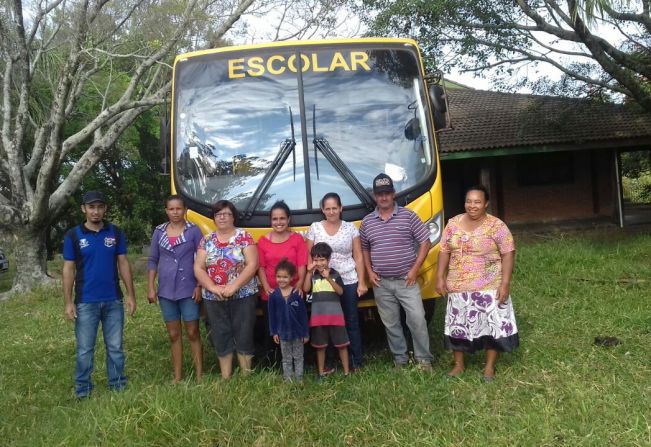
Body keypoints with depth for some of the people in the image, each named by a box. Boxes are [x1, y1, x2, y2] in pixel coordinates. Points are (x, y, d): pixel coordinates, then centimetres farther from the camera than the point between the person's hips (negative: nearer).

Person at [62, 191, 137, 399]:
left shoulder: (116, 233, 3)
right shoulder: (73, 235, -2)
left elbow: (123, 264, 5)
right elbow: (68, 269, -1)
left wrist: (131, 294, 1)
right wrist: (68, 302, -5)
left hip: (113, 300, 2)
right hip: (85, 302, -1)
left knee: (115, 347, 10)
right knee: (85, 350, 6)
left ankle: (118, 386, 22)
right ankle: (83, 391, 19)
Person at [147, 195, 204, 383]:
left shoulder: (193, 230, -3)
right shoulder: (159, 231, 6)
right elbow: (152, 261, 8)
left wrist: (199, 286, -9)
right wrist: (151, 288, 2)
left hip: (188, 290, -3)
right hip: (166, 291, 3)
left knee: (193, 333, 1)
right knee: (173, 335, 10)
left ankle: (199, 375, 8)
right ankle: (177, 376, 17)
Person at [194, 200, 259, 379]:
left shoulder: (244, 237, -2)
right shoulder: (206, 240, 7)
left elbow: (252, 265, -10)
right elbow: (198, 268, 2)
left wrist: (234, 286, -18)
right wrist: (212, 287, -14)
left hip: (243, 296, -3)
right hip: (213, 298, 3)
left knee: (244, 336, 2)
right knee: (221, 337, 9)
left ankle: (246, 376, 14)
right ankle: (225, 378, 20)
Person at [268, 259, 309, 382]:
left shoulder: (297, 294, -13)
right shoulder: (273, 295, -9)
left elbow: (303, 315, -8)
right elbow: (272, 315, -1)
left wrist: (306, 333, -6)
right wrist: (274, 332, -2)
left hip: (297, 332, -1)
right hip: (283, 332, 1)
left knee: (298, 357, 13)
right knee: (286, 359, 14)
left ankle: (299, 379, 24)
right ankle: (288, 380, 25)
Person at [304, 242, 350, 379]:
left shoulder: (334, 274, -1)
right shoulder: (312, 275, 3)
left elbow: (340, 291, -8)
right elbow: (305, 289, -9)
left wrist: (328, 278, -18)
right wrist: (309, 272, -13)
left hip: (335, 313, -1)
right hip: (318, 314, 1)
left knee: (342, 344, 3)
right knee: (320, 345, 11)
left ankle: (346, 372, 13)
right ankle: (321, 372, 23)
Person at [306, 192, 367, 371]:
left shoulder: (350, 227, 4)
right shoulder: (315, 228, 5)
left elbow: (358, 256, 4)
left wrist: (362, 282, -2)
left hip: (349, 281, 0)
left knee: (351, 322, 5)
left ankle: (356, 362, 14)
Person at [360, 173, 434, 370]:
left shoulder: (408, 216, -3)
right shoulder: (367, 222, 6)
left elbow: (425, 242, -2)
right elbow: (364, 249, 17)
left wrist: (415, 269, -9)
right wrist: (370, 271, 3)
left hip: (406, 280, -2)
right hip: (381, 283, 3)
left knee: (417, 319, -5)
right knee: (391, 324, 10)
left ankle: (424, 359, 10)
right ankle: (400, 359, 24)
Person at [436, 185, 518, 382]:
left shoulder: (496, 226, -8)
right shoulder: (453, 224, 4)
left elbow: (508, 254, -9)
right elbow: (444, 251, 8)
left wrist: (505, 283, -16)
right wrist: (440, 277, 0)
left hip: (489, 288, -3)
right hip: (458, 287, 3)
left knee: (492, 325, 2)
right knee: (458, 326, 11)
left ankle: (490, 367, 18)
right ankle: (458, 364, 27)